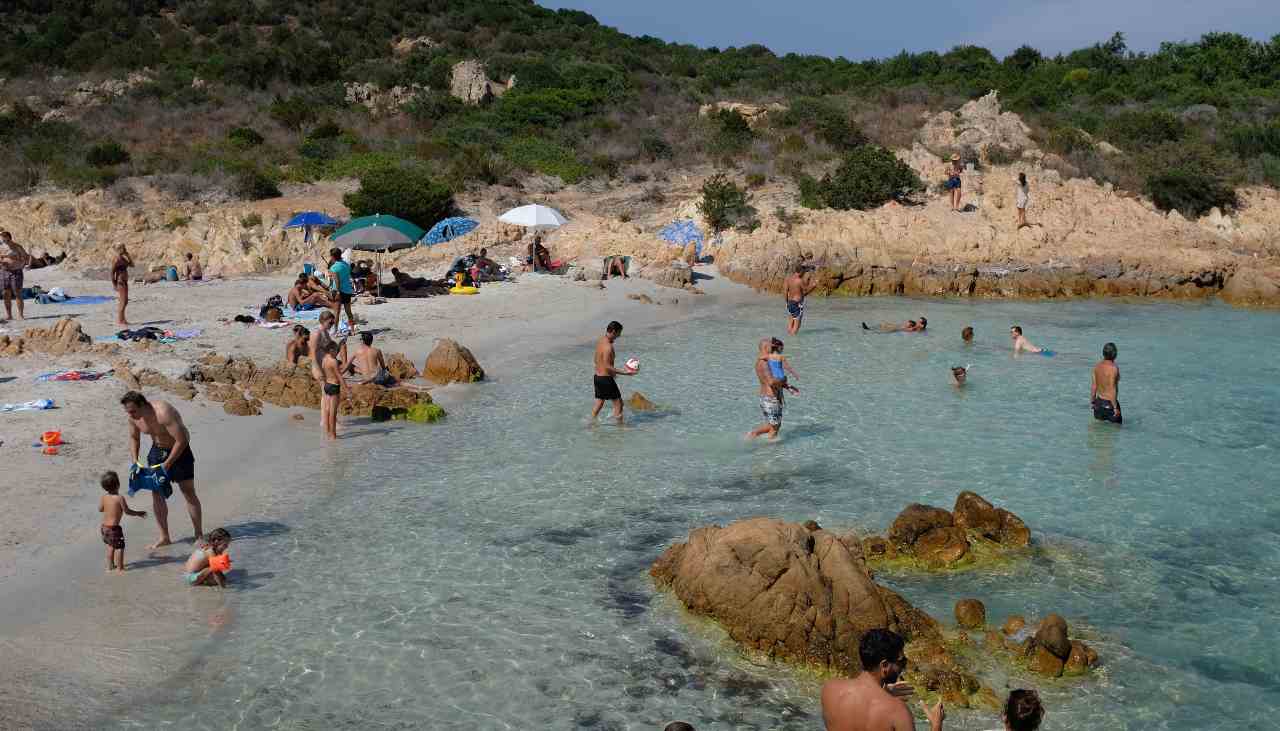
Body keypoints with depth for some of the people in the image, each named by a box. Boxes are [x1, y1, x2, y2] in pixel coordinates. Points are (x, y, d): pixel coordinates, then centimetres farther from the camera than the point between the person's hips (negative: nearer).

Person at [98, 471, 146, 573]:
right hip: (114, 527, -7)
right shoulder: (120, 498, -19)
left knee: (110, 546, 23)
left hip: (104, 526, 7)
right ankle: (119, 568, 7)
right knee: (119, 547, 4)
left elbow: (100, 509, 12)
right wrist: (138, 513, 0)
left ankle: (110, 565, 32)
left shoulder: (103, 497, -1)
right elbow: (127, 511, -14)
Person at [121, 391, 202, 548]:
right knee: (156, 493, 4)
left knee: (189, 493, -1)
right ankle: (164, 537, 15)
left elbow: (182, 440, -31)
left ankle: (199, 535, 11)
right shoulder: (133, 417, -12)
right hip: (157, 450, 6)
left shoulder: (163, 413, -35)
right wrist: (135, 461, -4)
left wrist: (167, 464, -27)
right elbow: (134, 438, 8)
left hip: (179, 450, -6)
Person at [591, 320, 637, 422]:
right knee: (618, 403, 1)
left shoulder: (600, 341, 7)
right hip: (606, 378, -9)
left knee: (599, 403, 18)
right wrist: (624, 372, -22)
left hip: (597, 376, 9)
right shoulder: (608, 346, -22)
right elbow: (607, 366, -25)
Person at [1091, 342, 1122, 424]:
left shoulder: (1098, 366, 2)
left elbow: (1094, 386, 6)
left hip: (1099, 401, 7)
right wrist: (1115, 407, -15)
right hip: (1109, 403, -7)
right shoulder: (1113, 368, -18)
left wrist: (1092, 402, 15)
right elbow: (1112, 389, -20)